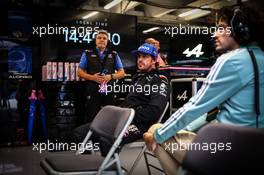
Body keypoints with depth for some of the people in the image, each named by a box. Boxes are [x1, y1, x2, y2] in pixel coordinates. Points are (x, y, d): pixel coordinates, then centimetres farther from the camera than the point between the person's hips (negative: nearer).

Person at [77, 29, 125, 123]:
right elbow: (80, 72, 6)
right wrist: (92, 77, -11)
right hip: (93, 91, -1)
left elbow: (122, 73, 11)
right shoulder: (87, 54, 8)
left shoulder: (114, 55, 12)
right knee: (91, 118, -1)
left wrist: (111, 76, -9)